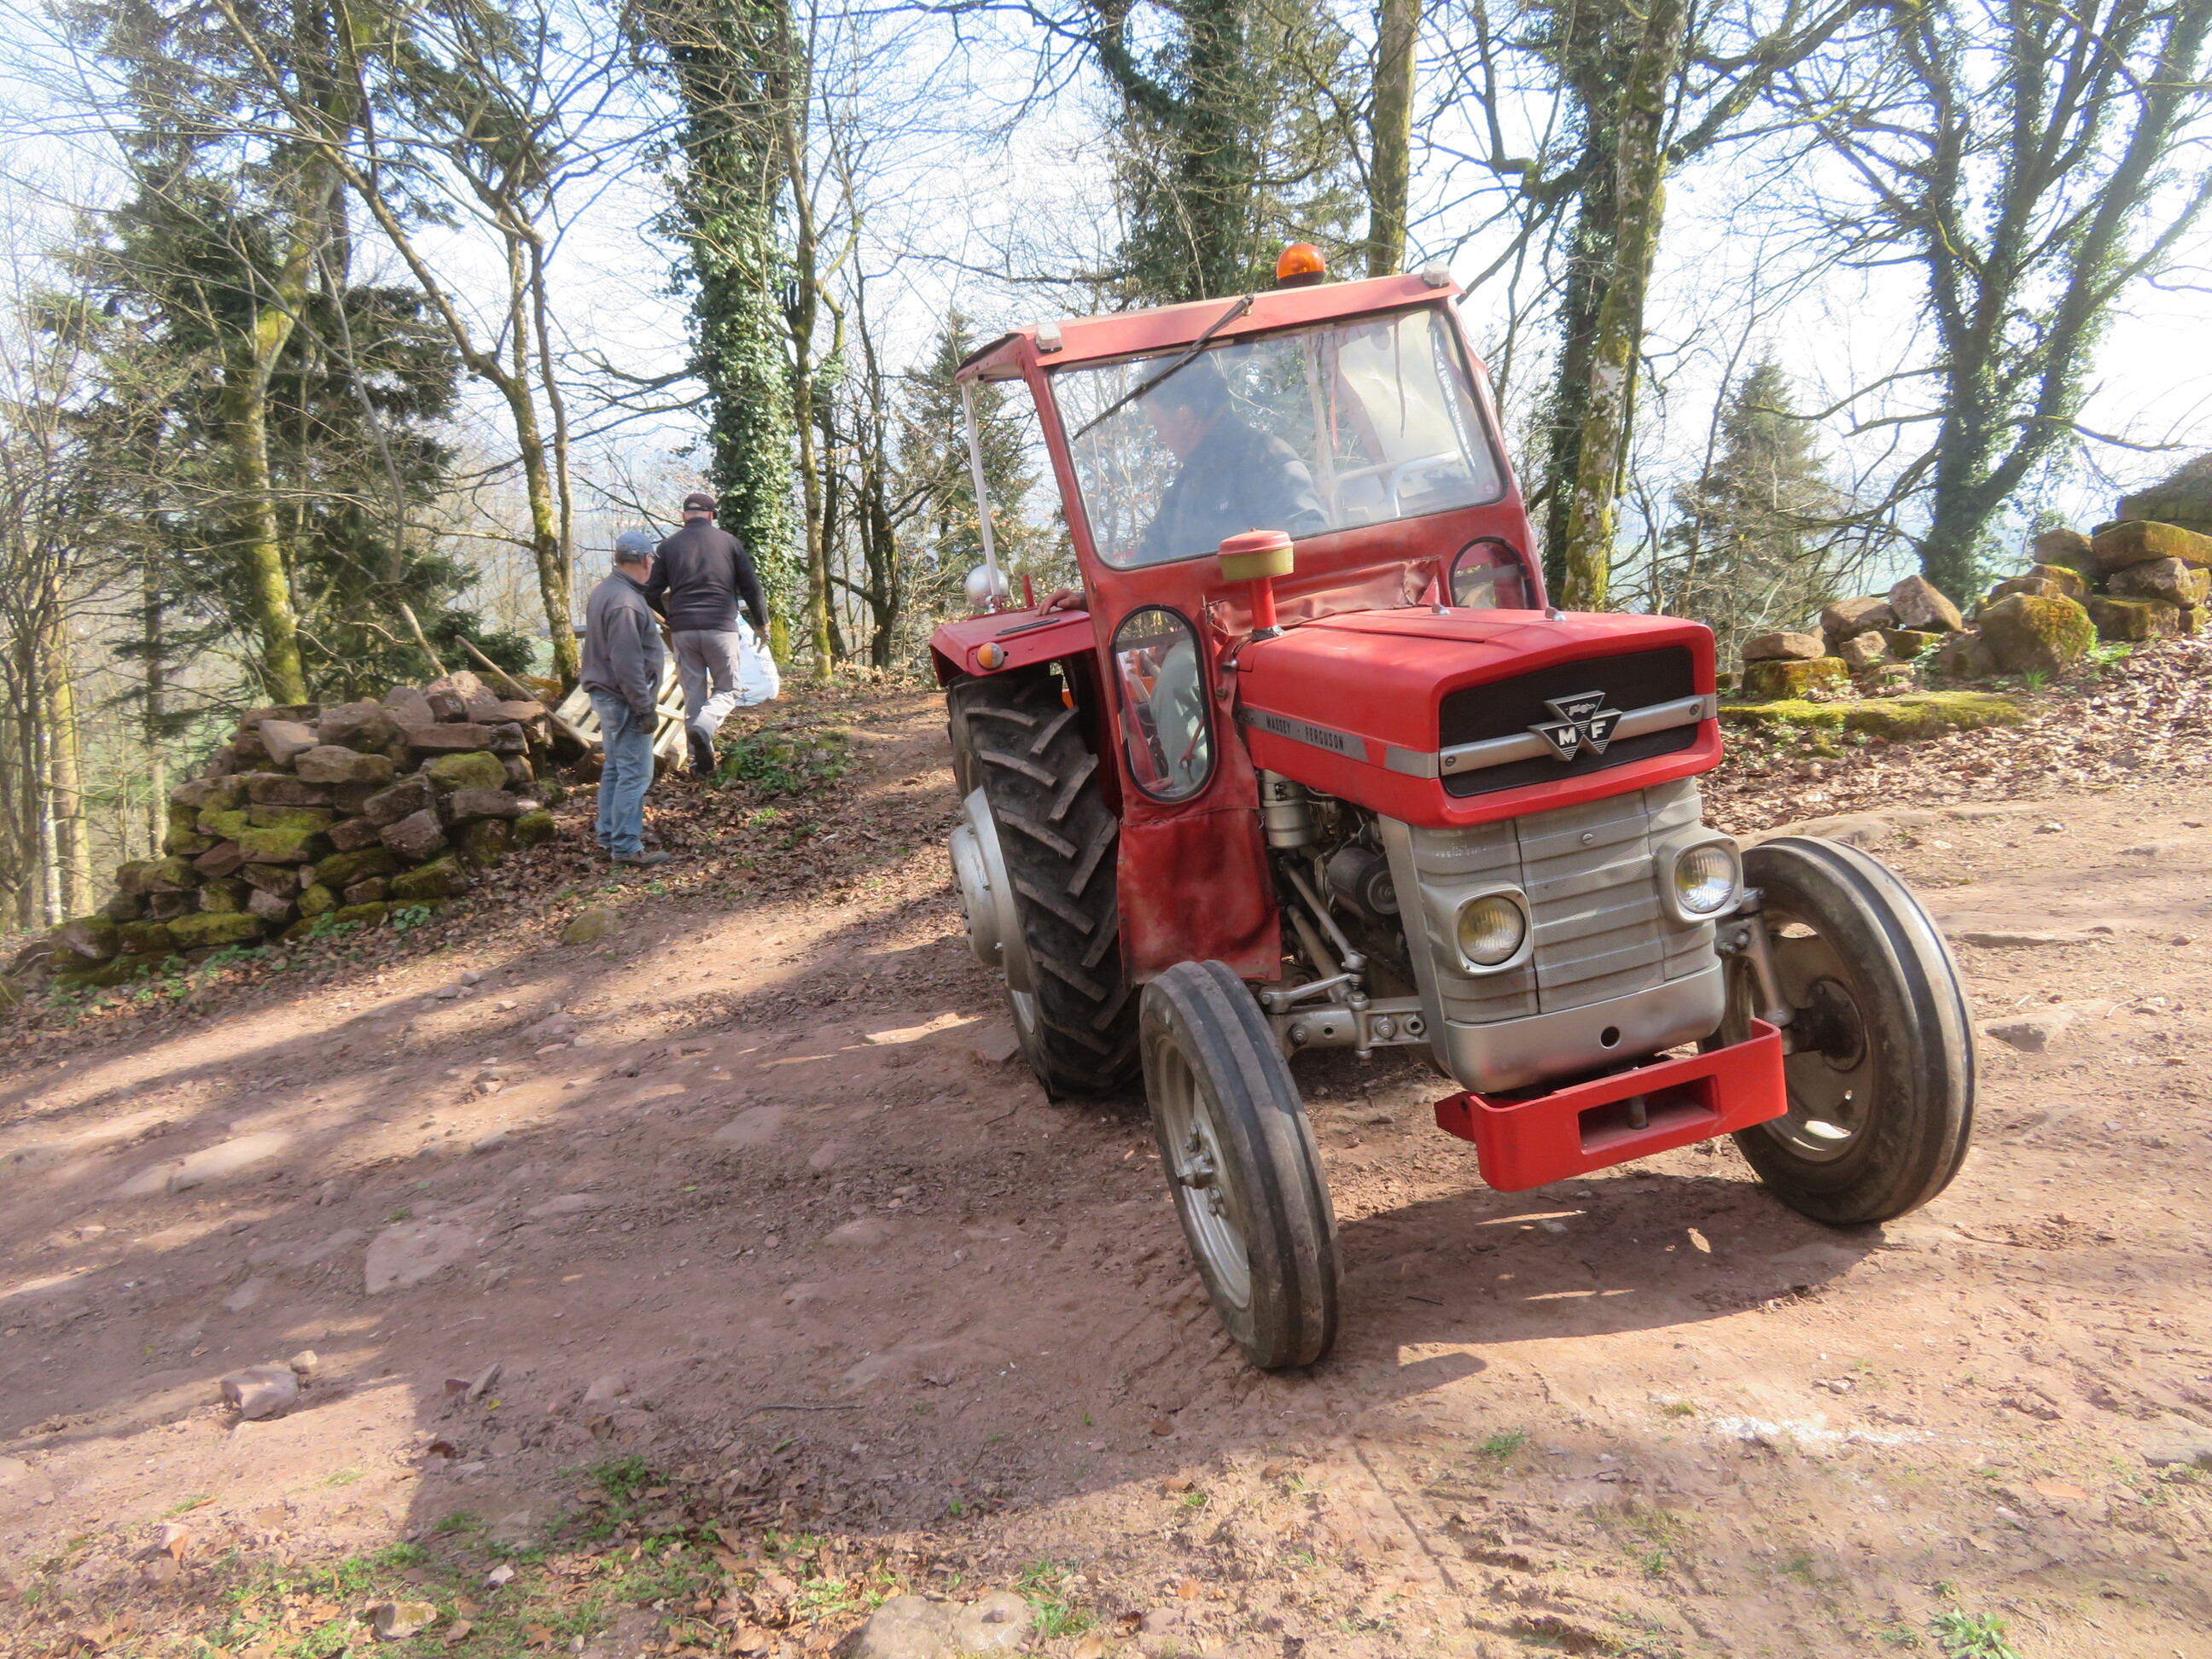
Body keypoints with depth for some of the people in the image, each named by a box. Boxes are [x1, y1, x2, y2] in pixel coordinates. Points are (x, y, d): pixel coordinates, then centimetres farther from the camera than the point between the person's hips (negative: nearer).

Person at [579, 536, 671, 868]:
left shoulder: (603, 592, 12)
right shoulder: (626, 602, -22)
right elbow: (627, 663, -25)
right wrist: (646, 708, -21)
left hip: (606, 694, 11)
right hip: (625, 700, -11)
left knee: (614, 769, 18)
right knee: (635, 773, -6)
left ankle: (610, 834, 26)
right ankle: (626, 847, -4)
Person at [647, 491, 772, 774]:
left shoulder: (667, 547, 10)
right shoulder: (728, 541, 5)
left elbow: (652, 593, 9)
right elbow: (751, 586, 5)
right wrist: (761, 623, 19)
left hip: (683, 630, 2)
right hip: (721, 627, -2)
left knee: (694, 694, 11)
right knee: (729, 689, 8)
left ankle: (700, 758, 10)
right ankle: (703, 728, -21)